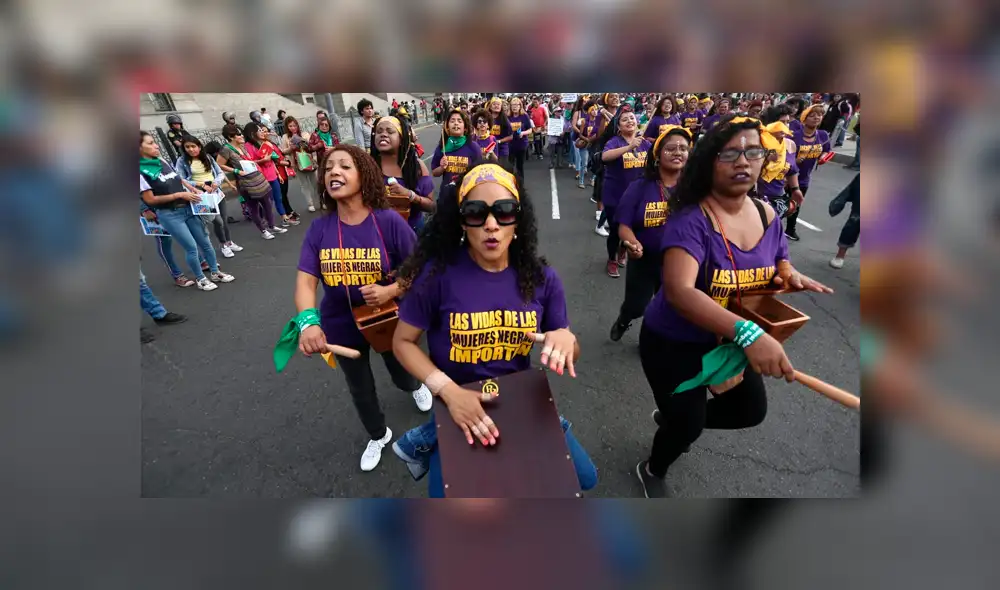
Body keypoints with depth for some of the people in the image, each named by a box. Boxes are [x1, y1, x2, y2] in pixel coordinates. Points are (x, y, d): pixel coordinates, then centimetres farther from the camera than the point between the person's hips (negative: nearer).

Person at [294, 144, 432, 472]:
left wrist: (390, 291, -31)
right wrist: (309, 322, -36)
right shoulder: (319, 229, -13)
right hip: (342, 326, 2)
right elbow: (305, 282, -18)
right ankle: (378, 436, 53)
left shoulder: (389, 222, -22)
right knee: (360, 389, 22)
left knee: (400, 374, 25)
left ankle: (415, 387, 66)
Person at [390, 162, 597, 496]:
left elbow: (569, 357, -1)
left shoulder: (542, 278, -11)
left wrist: (566, 339, -26)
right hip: (457, 405, -3)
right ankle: (429, 440, 27)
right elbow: (403, 342, -11)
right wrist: (447, 390, -25)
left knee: (584, 479, 13)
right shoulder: (438, 273, -21)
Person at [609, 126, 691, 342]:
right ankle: (622, 321, 50)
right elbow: (624, 226, -11)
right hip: (644, 260, -1)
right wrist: (633, 244, -32)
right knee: (636, 306, 12)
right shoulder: (639, 187, -9)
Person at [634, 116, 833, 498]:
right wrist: (749, 333, -51)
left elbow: (781, 268, 11)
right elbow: (678, 292, -42)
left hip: (728, 339, 7)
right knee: (689, 424, 1)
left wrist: (792, 278, -14)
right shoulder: (690, 220, -28)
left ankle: (673, 416, 46)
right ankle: (652, 471, 36)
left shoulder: (767, 215, -4)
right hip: (673, 341, -7)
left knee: (752, 411, 22)